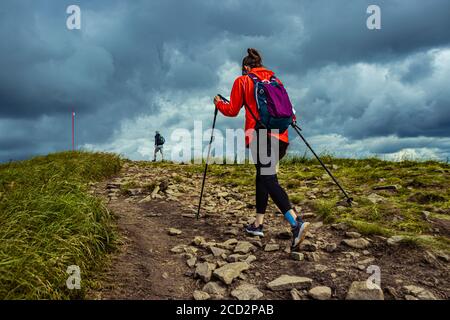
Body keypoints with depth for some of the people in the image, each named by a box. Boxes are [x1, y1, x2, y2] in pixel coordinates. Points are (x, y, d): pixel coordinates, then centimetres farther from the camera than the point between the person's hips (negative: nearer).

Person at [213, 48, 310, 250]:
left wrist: (218, 103, 26)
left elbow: (232, 110, 8)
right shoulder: (274, 79, 19)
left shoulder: (242, 81, 7)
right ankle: (258, 224, 20)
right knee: (263, 176, 15)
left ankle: (296, 222, -26)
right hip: (280, 136, 6)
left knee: (268, 179, -10)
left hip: (260, 135, -6)